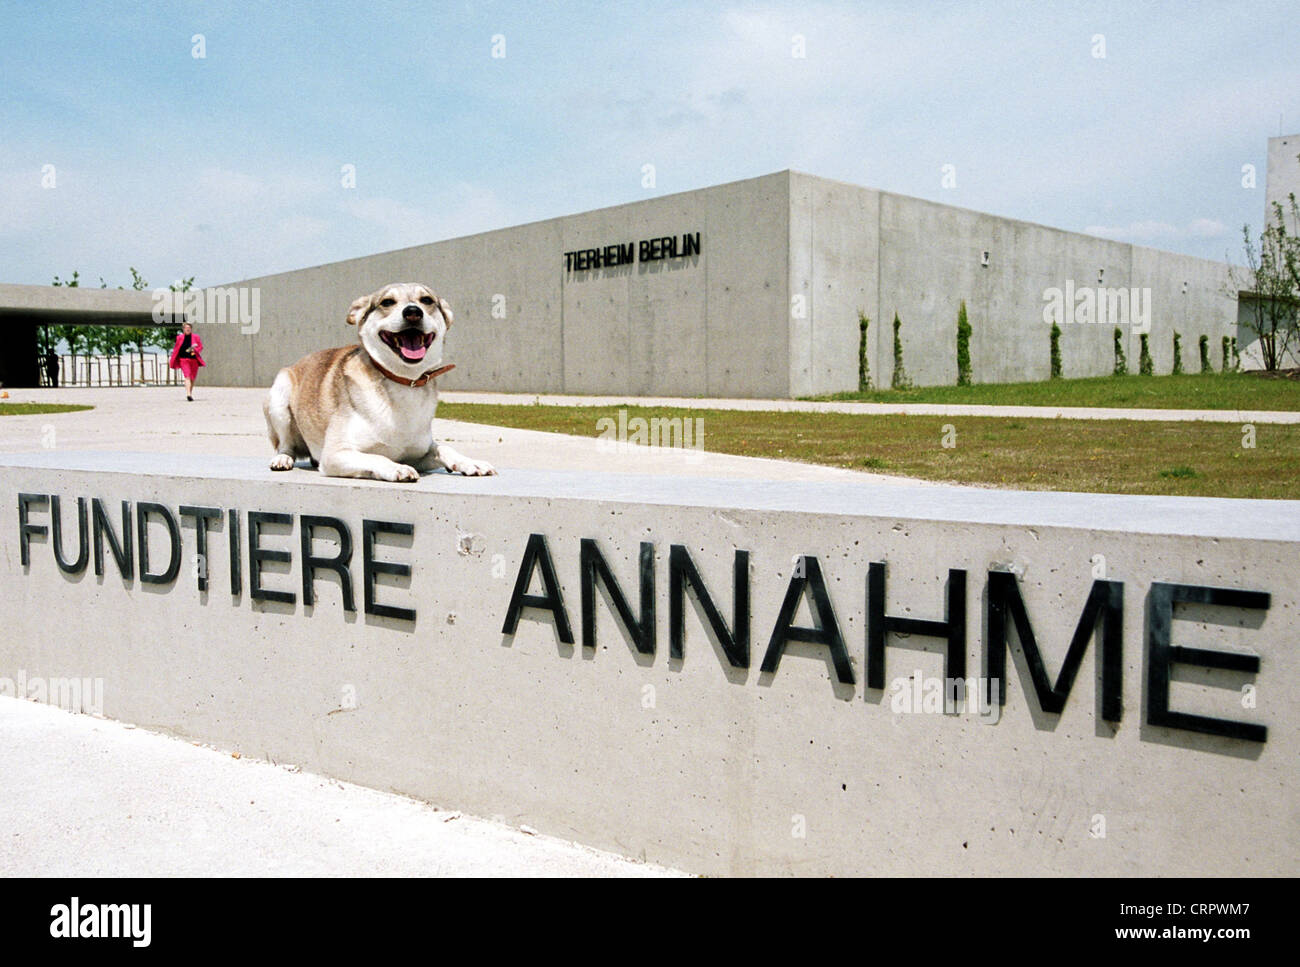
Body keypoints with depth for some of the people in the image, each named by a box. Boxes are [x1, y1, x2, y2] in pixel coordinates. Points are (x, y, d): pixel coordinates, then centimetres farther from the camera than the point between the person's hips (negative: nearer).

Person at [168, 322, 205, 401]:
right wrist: (171, 358, 12)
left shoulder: (195, 337, 3)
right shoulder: (180, 337, 3)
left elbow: (200, 347, 6)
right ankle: (188, 394, -29)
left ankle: (190, 394, 28)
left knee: (193, 378, 9)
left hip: (194, 360, 2)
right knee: (187, 376, -18)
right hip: (183, 359, -2)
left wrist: (194, 349, -14)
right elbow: (176, 348, 12)